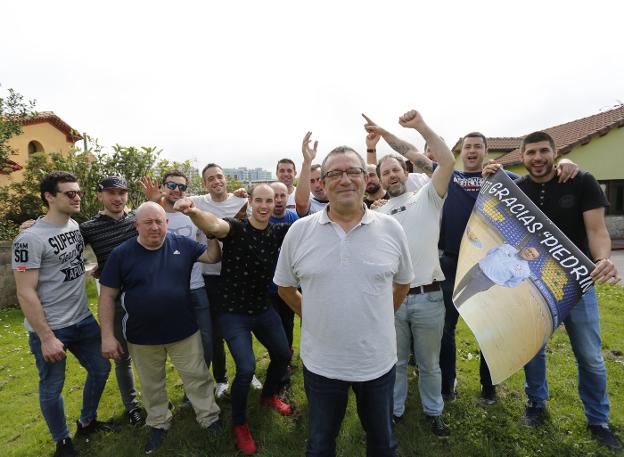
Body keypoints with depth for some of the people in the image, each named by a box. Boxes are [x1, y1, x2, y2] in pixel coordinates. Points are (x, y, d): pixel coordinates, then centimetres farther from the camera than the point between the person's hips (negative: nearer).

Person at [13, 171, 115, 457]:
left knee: (100, 369, 18)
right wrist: (46, 337, -19)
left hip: (83, 320, 7)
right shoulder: (30, 239, -19)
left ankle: (87, 422, 42)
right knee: (52, 388, 12)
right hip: (49, 328, -7)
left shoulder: (76, 226, 2)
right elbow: (25, 294, -19)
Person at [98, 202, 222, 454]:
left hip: (185, 331, 0)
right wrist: (107, 335, -9)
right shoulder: (121, 254, -9)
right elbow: (107, 296, -6)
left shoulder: (182, 244, -5)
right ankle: (159, 424, 44)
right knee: (151, 384, 20)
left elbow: (213, 256, 2)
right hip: (142, 337, 0)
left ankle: (210, 418, 33)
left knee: (197, 377, 12)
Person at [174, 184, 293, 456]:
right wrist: (193, 212, -62)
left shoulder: (278, 232, -3)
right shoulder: (236, 228, -18)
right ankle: (239, 423, 16)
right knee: (246, 368, -14)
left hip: (264, 310, 5)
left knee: (283, 355, 15)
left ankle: (269, 395, 47)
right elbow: (214, 225, -40)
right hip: (234, 313, -5)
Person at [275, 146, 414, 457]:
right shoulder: (299, 231, -9)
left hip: (378, 361, 1)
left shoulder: (391, 229, -7)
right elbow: (285, 286, 4)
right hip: (320, 362, 0)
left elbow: (402, 282, 7)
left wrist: (378, 318, 5)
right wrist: (313, 317, 2)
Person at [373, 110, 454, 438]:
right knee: (396, 361, 17)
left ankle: (434, 413, 37)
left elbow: (447, 162, -12)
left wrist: (421, 126, -18)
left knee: (429, 363, 16)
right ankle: (395, 410, 37)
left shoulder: (427, 198, 3)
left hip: (428, 297, -2)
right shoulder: (377, 216, 10)